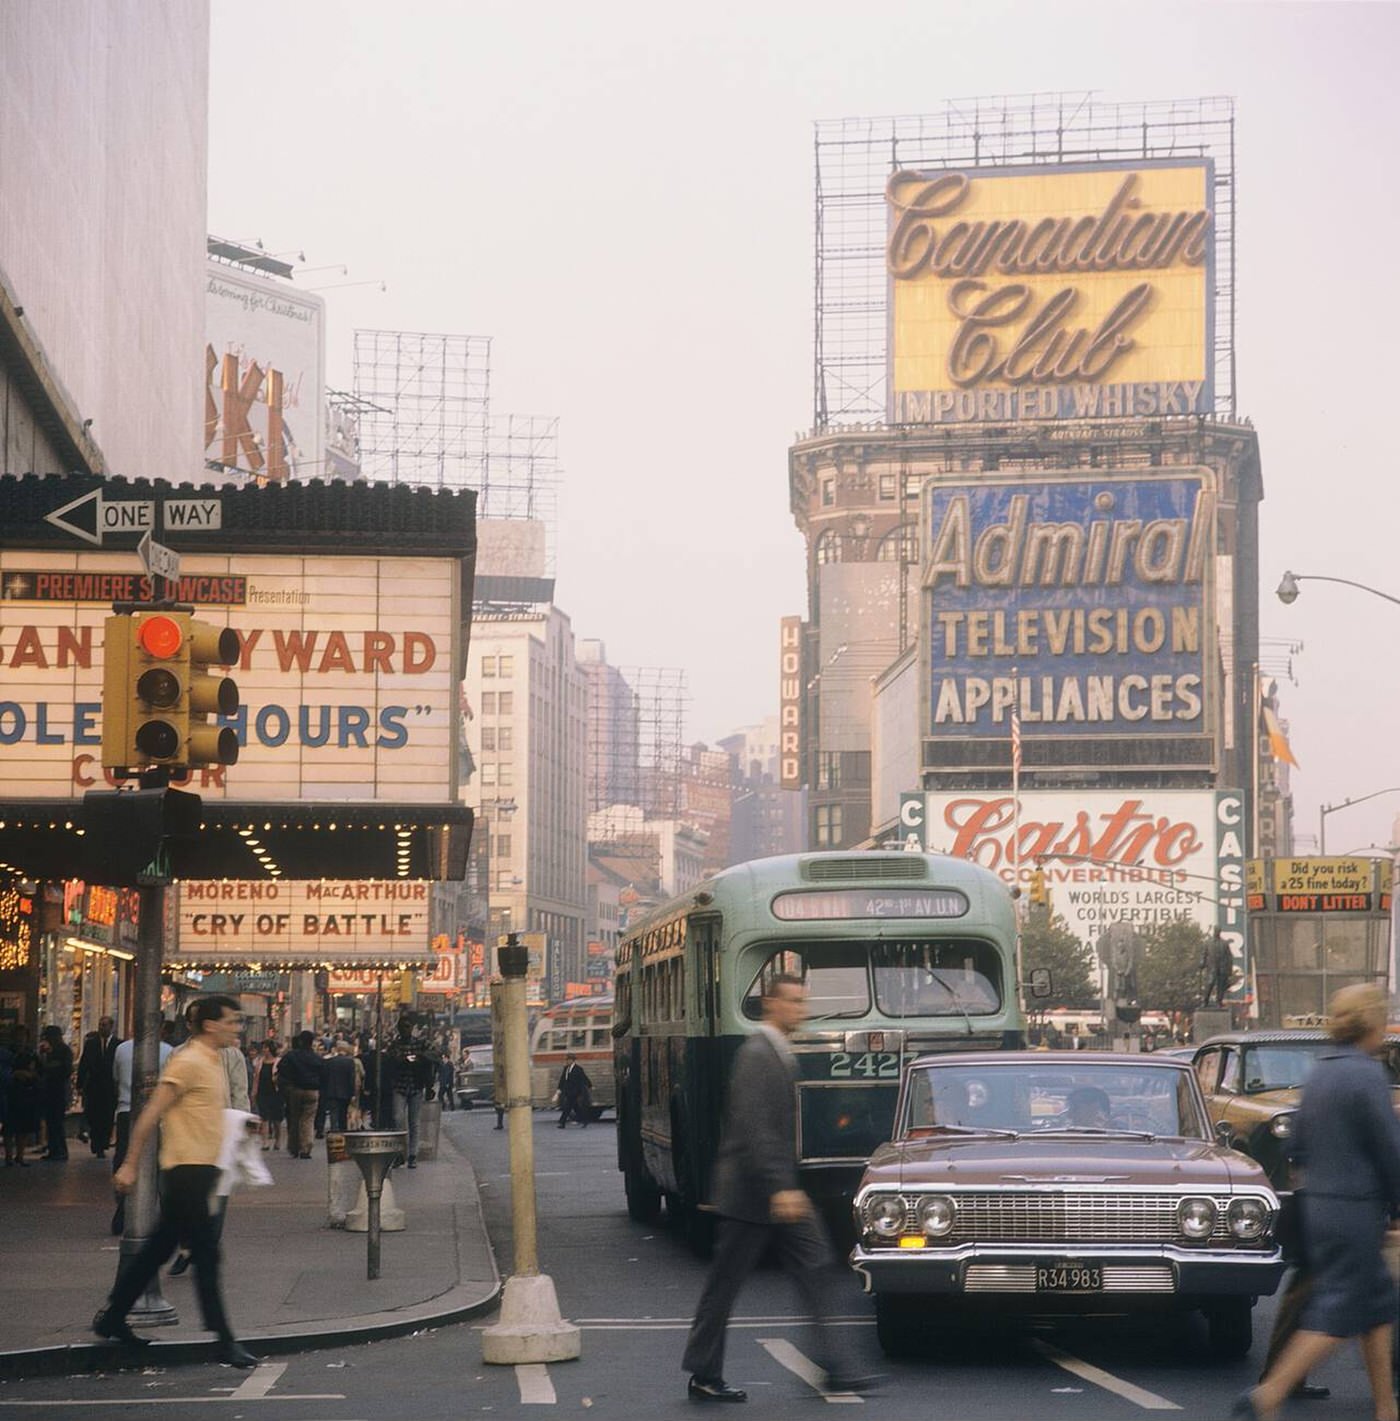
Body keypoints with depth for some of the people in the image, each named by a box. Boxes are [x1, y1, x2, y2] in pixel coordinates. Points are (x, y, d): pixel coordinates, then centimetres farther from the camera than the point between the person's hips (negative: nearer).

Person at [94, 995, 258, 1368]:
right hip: (187, 1168, -10)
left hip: (201, 1169, 10)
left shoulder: (214, 1064, 15)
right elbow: (151, 1114, -15)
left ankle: (112, 1318, 23)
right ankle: (224, 1340, -5)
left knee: (158, 1249, 14)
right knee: (206, 1254, -8)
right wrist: (129, 1165, -16)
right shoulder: (188, 1062, -14)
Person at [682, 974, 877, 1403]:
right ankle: (703, 1377, 11)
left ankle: (836, 1369, 3)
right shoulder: (757, 1055, -17)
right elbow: (753, 1128, -24)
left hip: (781, 1191, 10)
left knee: (817, 1267, 3)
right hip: (751, 1194, -10)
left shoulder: (780, 1055, 13)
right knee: (724, 1284, 1)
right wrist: (779, 1189, -28)